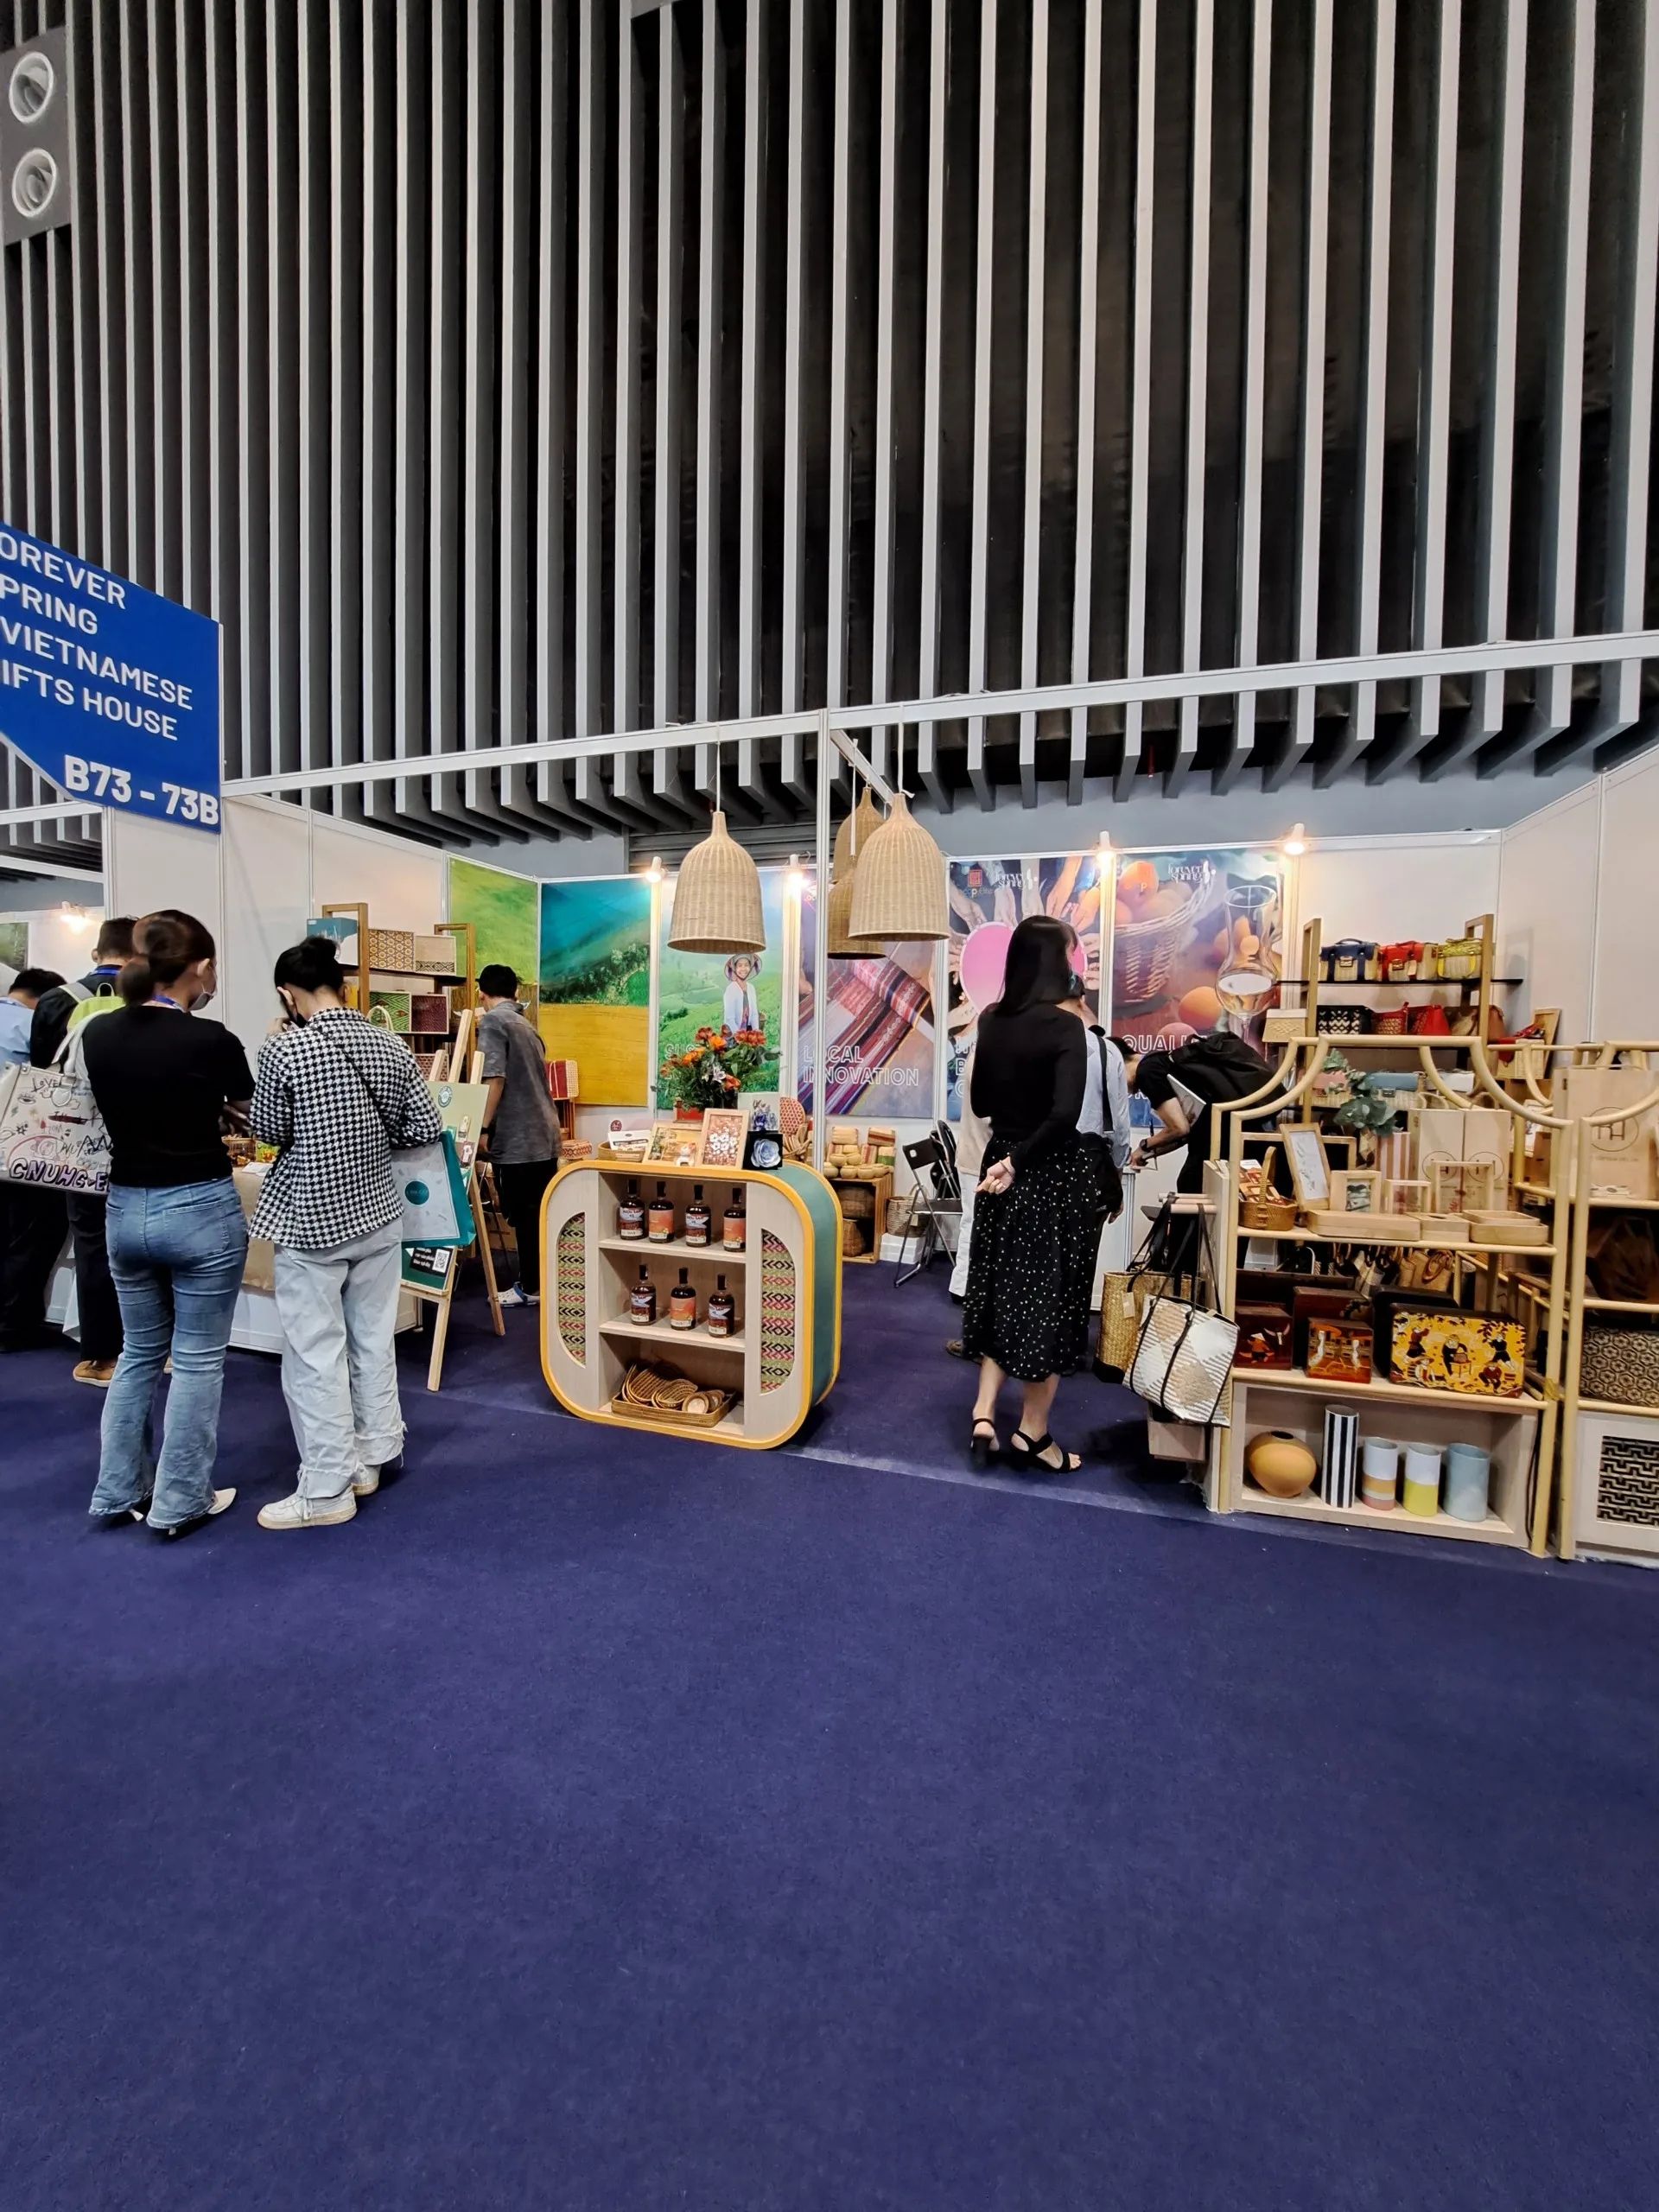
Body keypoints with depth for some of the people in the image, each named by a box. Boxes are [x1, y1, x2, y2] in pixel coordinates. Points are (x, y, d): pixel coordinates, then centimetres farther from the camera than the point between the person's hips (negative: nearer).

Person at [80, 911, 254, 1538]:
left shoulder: (98, 1033, 1)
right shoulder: (213, 1041, -17)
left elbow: (127, 1113, 14)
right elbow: (252, 1120, 0)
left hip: (124, 1210, 6)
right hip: (200, 1210, -6)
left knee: (139, 1353, 22)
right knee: (197, 1359, 8)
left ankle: (116, 1495, 31)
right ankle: (179, 1504, 19)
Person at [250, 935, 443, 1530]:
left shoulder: (283, 1050, -15)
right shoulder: (390, 1046, -2)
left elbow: (269, 1132, -2)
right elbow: (427, 1129, 1)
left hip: (310, 1222, -5)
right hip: (377, 1212, 5)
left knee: (315, 1355, 6)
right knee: (374, 1342, 16)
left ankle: (327, 1491, 16)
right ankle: (373, 1458, 31)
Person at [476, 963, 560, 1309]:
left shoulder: (492, 1022, -8)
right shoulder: (528, 1025, 17)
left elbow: (495, 1080, -18)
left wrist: (484, 1128, -14)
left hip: (516, 1139, -8)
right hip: (545, 1134, 8)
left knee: (523, 1216, 2)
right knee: (541, 1214, 14)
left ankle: (530, 1288, 12)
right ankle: (545, 1280, 23)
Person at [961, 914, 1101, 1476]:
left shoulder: (989, 1020, 2)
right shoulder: (1065, 1026, -15)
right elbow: (1065, 1116, -26)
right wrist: (1019, 1161, -17)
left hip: (1000, 1162, 6)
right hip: (1056, 1175, -6)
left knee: (1003, 1288, 18)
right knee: (1050, 1295, 8)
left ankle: (983, 1415, 17)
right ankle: (1032, 1434, 20)